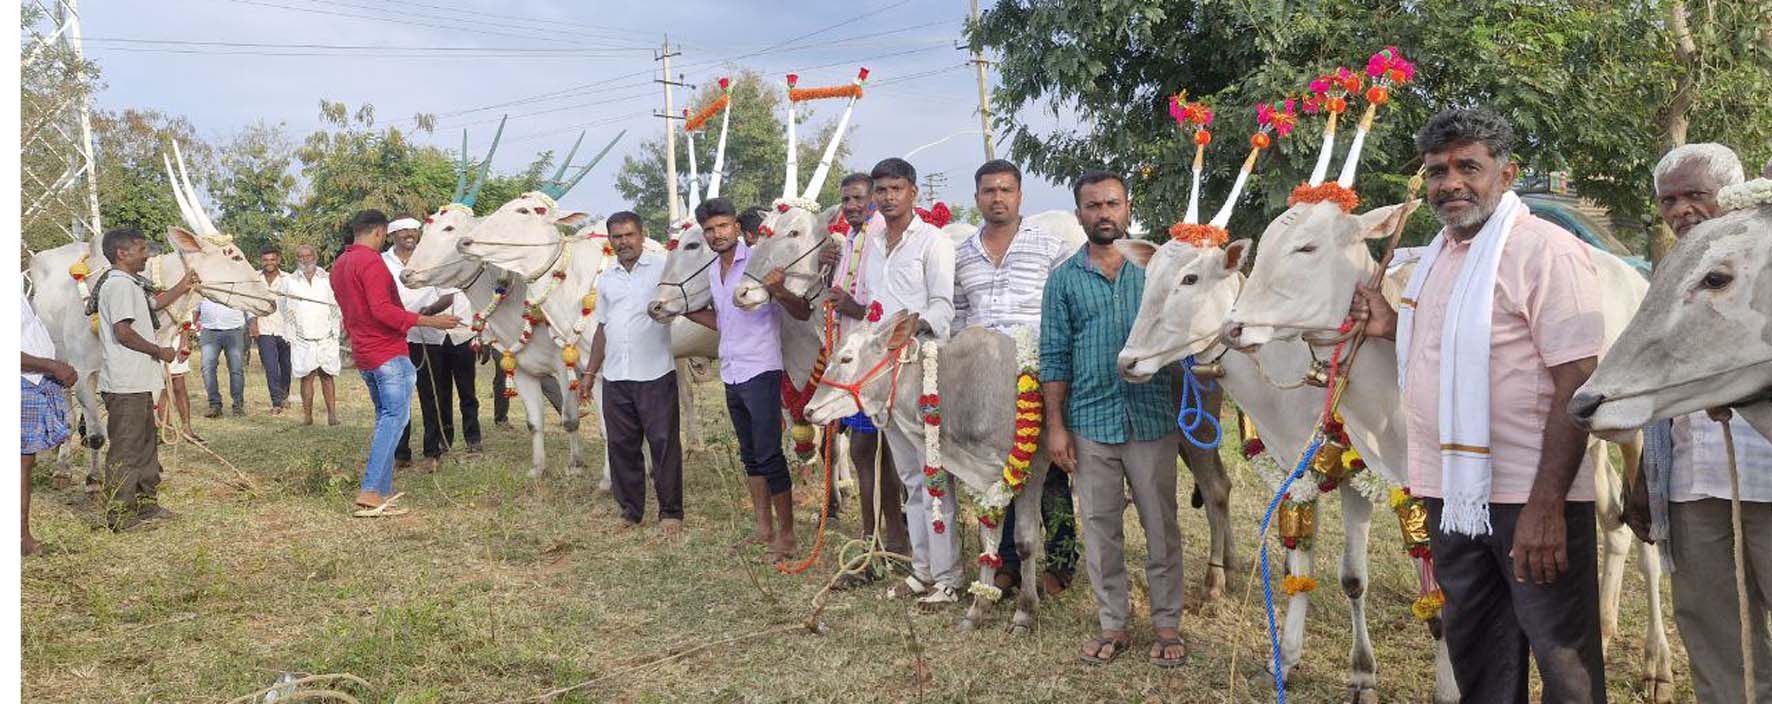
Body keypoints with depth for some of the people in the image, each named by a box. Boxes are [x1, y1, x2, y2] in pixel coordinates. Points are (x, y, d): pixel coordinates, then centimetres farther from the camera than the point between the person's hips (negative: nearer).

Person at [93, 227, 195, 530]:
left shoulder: (131, 285, 17)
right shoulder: (120, 285, -15)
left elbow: (154, 303, 38)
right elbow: (123, 332, -23)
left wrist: (182, 287, 32)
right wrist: (160, 352, -13)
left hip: (137, 381, 11)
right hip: (125, 383, -11)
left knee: (146, 440, 19)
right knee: (126, 448, -5)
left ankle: (146, 504, 29)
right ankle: (119, 514, 1)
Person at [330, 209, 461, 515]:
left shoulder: (339, 265, 16)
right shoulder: (371, 261, -14)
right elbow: (382, 309, -23)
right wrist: (429, 321, -23)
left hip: (363, 354, 10)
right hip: (389, 352, -10)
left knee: (385, 417, 15)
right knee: (395, 417, -9)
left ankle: (383, 490, 14)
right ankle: (370, 493, -16)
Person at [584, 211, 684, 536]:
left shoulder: (664, 267, -2)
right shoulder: (606, 279, 15)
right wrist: (590, 372, 18)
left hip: (656, 375, -5)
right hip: (615, 377, 5)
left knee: (664, 443, 0)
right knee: (621, 445, 9)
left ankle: (670, 512, 9)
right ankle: (630, 511, 20)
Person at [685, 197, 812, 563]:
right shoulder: (712, 272, 11)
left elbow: (803, 313, -16)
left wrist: (778, 292, -34)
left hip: (760, 372, -8)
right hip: (731, 375, 8)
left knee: (769, 455, -6)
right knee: (750, 455, 15)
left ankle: (786, 536, 1)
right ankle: (763, 528, 25)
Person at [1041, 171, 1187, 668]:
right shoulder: (1064, 279, 6)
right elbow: (1054, 357, 4)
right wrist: (1056, 425, -1)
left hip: (1152, 418, -1)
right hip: (1089, 422, 1)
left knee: (1161, 526, 7)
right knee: (1100, 529, 9)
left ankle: (1168, 625, 20)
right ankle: (1112, 626, 22)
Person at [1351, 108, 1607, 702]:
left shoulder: (1547, 250, -12)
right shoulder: (1438, 254, 12)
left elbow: (1576, 382, -17)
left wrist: (1547, 504, -23)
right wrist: (1394, 327, 6)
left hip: (1530, 496, -7)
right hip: (1452, 493, 7)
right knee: (1474, 654, 18)